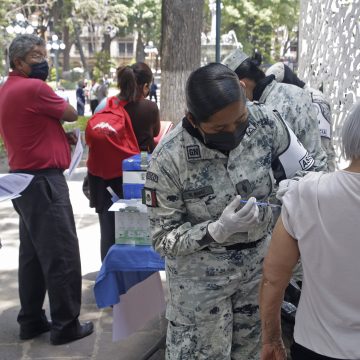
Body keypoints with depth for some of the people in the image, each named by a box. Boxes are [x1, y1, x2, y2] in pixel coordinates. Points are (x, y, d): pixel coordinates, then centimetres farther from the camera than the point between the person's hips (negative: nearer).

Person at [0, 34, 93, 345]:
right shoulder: (34, 88, -16)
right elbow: (72, 115, -5)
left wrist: (59, 135, 8)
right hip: (43, 181, -10)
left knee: (33, 254, 15)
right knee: (62, 255, -2)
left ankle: (31, 320, 23)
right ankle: (66, 325, 7)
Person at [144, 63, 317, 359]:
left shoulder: (264, 122, -16)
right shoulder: (168, 159, -25)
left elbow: (301, 171, 2)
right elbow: (163, 238, -17)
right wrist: (218, 230, -31)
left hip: (260, 262, 4)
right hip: (201, 275, -4)